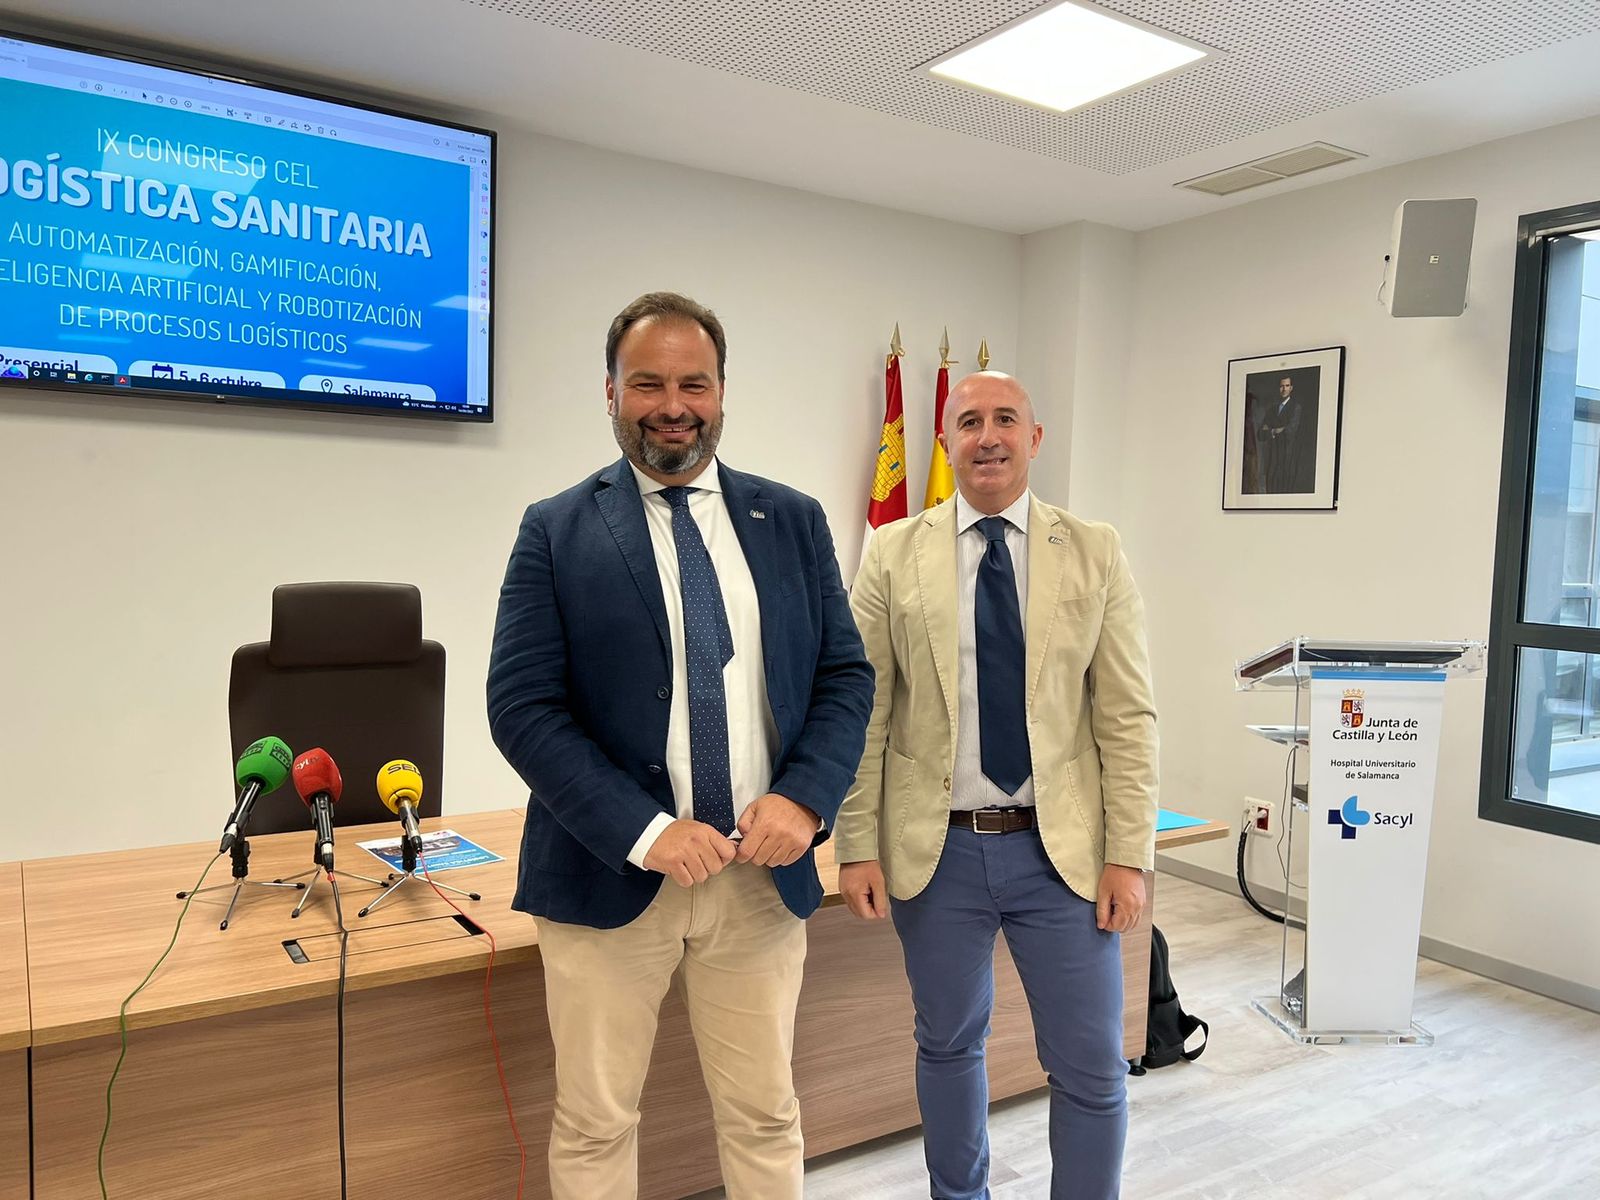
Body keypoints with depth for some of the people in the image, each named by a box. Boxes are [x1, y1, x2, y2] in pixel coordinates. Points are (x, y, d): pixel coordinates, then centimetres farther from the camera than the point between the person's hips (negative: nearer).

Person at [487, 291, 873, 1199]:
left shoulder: (793, 520, 5)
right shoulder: (557, 531, -2)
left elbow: (846, 675, 5)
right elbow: (522, 707, -9)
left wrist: (804, 798, -12)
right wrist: (644, 833, -18)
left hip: (764, 873, 2)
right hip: (610, 875, -1)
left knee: (765, 1117, 16)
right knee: (595, 1124, 14)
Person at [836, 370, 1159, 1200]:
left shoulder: (1095, 553, 0)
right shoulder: (893, 555, -1)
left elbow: (1127, 717, -1)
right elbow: (863, 711, -2)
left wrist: (1130, 853, -5)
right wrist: (856, 846, -5)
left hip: (1060, 850, 0)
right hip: (934, 850, 1)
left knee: (1092, 1067, 7)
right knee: (948, 1047, 18)